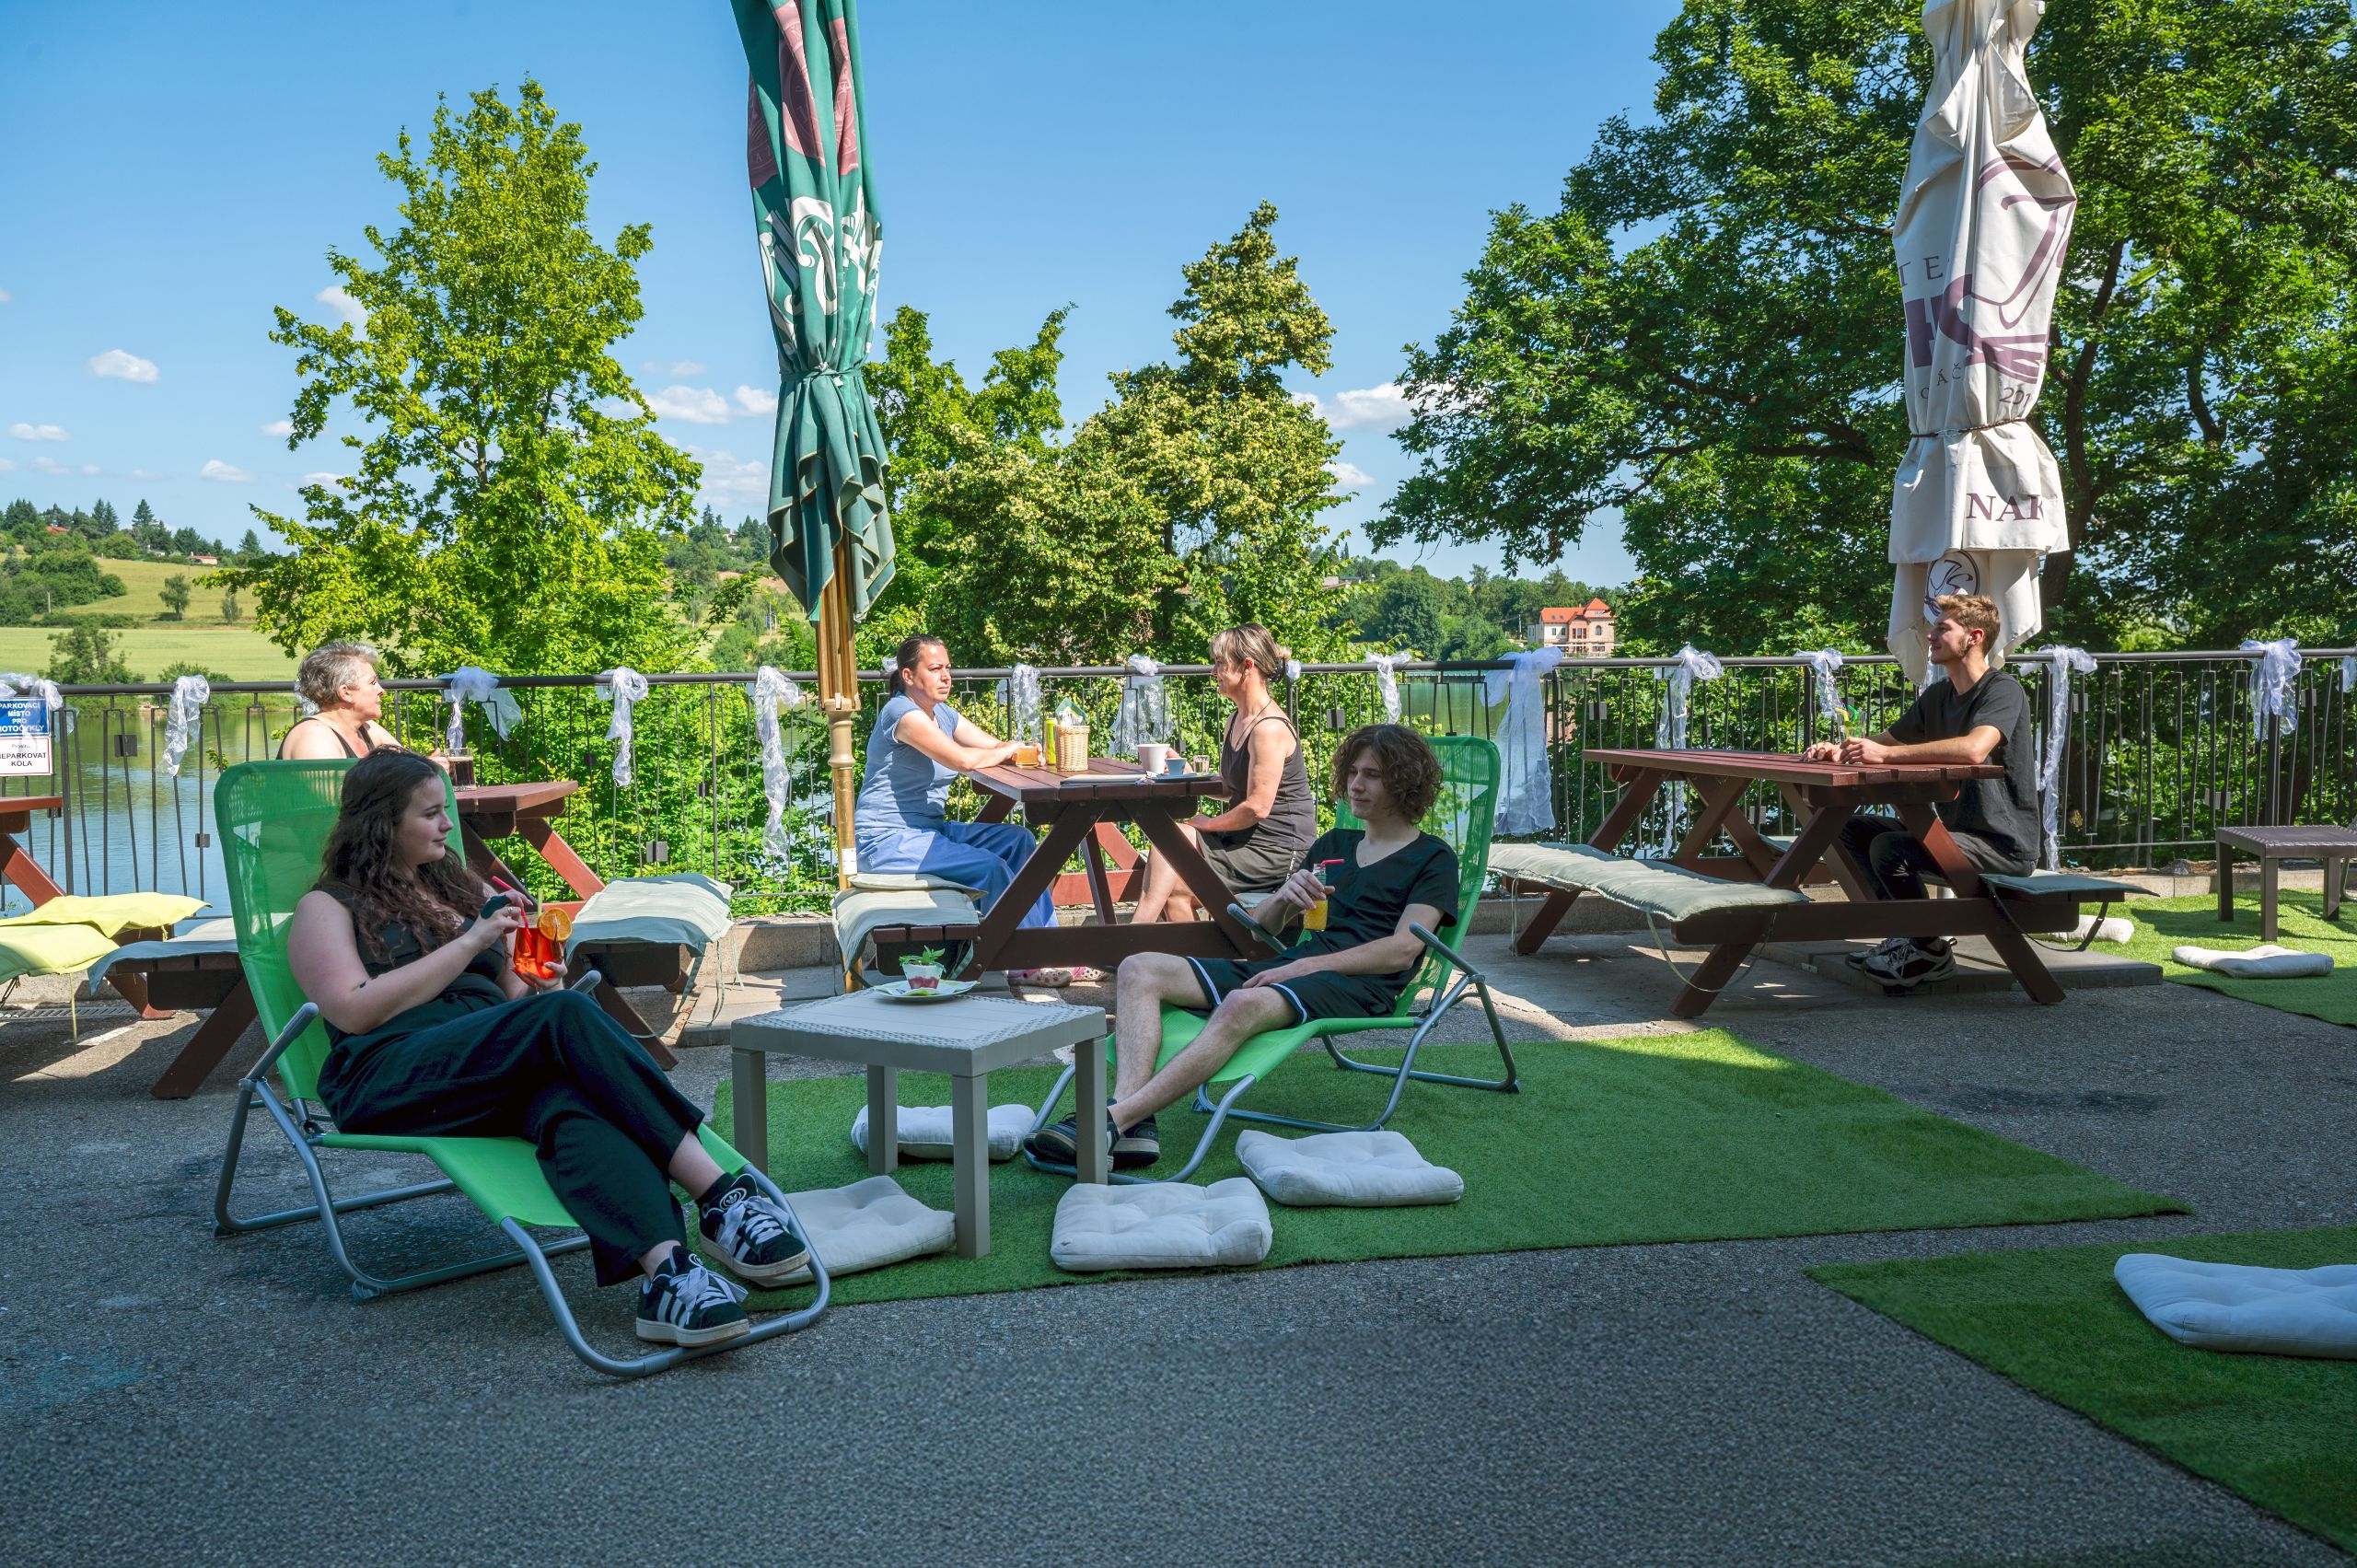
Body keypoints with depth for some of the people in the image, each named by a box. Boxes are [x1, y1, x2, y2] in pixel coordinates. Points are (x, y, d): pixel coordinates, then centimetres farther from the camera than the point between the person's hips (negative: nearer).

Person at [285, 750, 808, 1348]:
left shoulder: (460, 886, 29)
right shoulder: (327, 908, 13)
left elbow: (510, 986, 31)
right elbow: (357, 1011, -5)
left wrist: (535, 986, 6)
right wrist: (468, 943, -7)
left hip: (492, 1078, 5)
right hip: (389, 1085, -4)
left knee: (568, 1102, -36)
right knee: (566, 1015, -33)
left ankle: (666, 1272, -60)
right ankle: (720, 1194, -44)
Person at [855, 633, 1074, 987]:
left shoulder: (942, 713, 13)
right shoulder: (903, 713, -18)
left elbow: (998, 748, 7)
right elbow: (963, 759, -28)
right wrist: (1009, 750, -11)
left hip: (928, 830, 10)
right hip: (887, 839, -10)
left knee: (1017, 840, -1)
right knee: (989, 867, -24)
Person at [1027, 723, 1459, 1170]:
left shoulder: (1433, 859, 9)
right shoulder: (1331, 844, 28)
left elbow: (1401, 950, -7)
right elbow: (1261, 928, 25)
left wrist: (1306, 966, -16)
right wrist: (1283, 899, 0)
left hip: (1359, 984, -7)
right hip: (1288, 968, 7)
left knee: (1243, 1005, -39)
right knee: (1139, 969, -14)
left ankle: (1111, 1121, -46)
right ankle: (1132, 1125, -35)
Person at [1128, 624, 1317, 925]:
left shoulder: (1269, 728, -19)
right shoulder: (1235, 722, 13)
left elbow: (1257, 807, -22)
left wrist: (1207, 824, -9)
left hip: (1277, 851, -9)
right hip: (1245, 840, 9)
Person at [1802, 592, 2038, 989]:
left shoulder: (2003, 691, -16)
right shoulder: (1937, 696, 12)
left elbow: (1974, 749, -35)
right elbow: (1888, 741, 18)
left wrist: (1885, 753, -33)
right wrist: (1841, 750, -5)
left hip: (2004, 844, -9)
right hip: (1956, 829, 9)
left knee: (1889, 847, -26)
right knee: (1854, 830, 4)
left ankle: (1932, 951, -6)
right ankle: (1908, 935, 5)